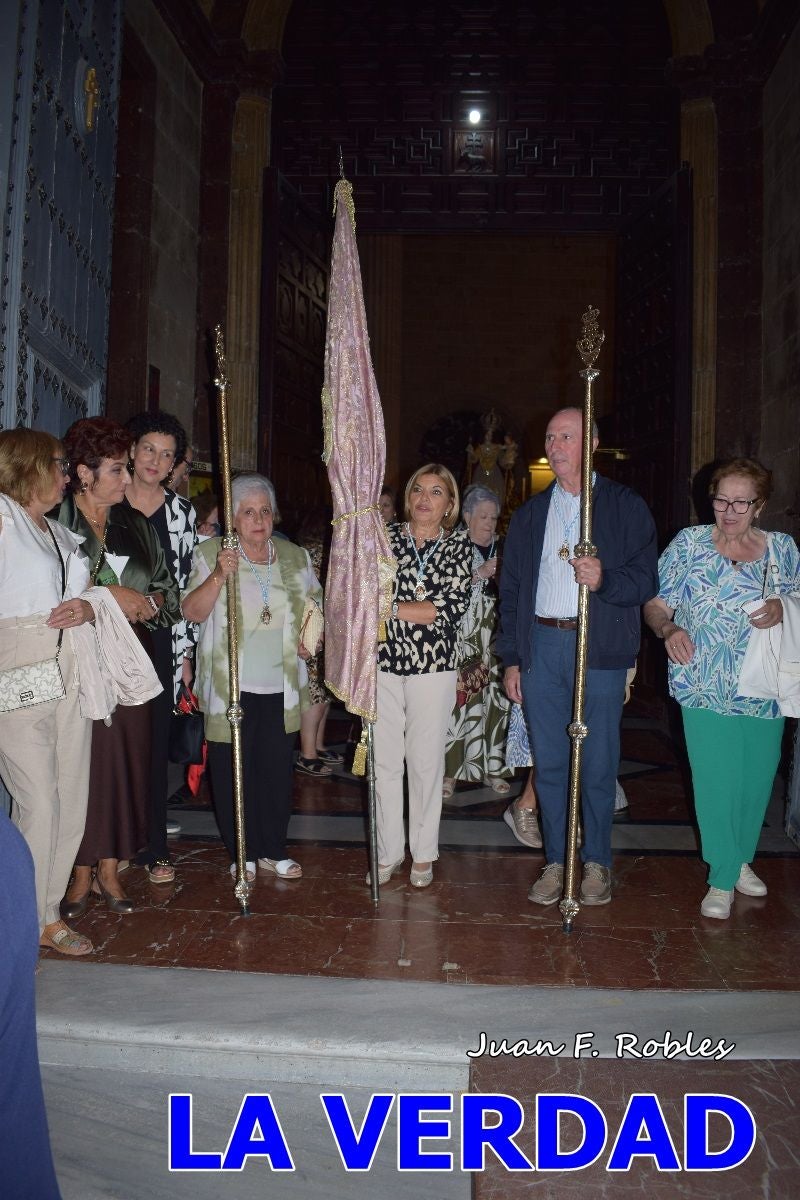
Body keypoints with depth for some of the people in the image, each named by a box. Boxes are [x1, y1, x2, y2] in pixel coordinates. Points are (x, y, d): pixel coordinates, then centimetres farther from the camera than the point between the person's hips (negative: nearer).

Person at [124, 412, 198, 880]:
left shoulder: (181, 511, 8)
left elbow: (187, 585, 7)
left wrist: (186, 652, 4)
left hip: (160, 639, 1)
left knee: (156, 742, 4)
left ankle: (155, 846, 16)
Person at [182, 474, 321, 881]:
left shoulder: (295, 556, 9)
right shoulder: (211, 553, -1)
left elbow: (316, 602, 21)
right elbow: (192, 611, -8)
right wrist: (219, 576, -22)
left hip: (280, 684, 3)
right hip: (230, 684, -3)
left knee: (277, 768, 7)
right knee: (232, 770, 4)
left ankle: (273, 850, 22)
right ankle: (241, 852, 19)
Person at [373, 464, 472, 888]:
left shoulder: (459, 544, 3)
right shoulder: (386, 535, 7)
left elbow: (452, 607, -10)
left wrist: (392, 608, -14)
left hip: (433, 666, -1)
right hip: (382, 662, 1)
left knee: (425, 759, 5)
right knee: (384, 759, 5)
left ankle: (423, 853, 20)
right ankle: (388, 851, 19)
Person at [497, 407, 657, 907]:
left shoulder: (626, 506, 4)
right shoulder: (530, 514, 14)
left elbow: (645, 579, -2)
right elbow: (511, 589, 14)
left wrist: (604, 580, -23)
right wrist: (511, 658, 9)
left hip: (600, 648, -3)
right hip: (541, 645, 3)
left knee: (598, 763, 3)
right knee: (549, 762, 7)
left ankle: (598, 862, 19)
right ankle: (557, 861, 19)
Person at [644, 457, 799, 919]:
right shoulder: (689, 543, -2)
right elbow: (655, 604, -1)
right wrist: (669, 629, -23)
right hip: (706, 687, -3)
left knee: (757, 779, 12)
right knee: (716, 780, -2)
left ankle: (741, 859, 36)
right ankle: (722, 879, 14)